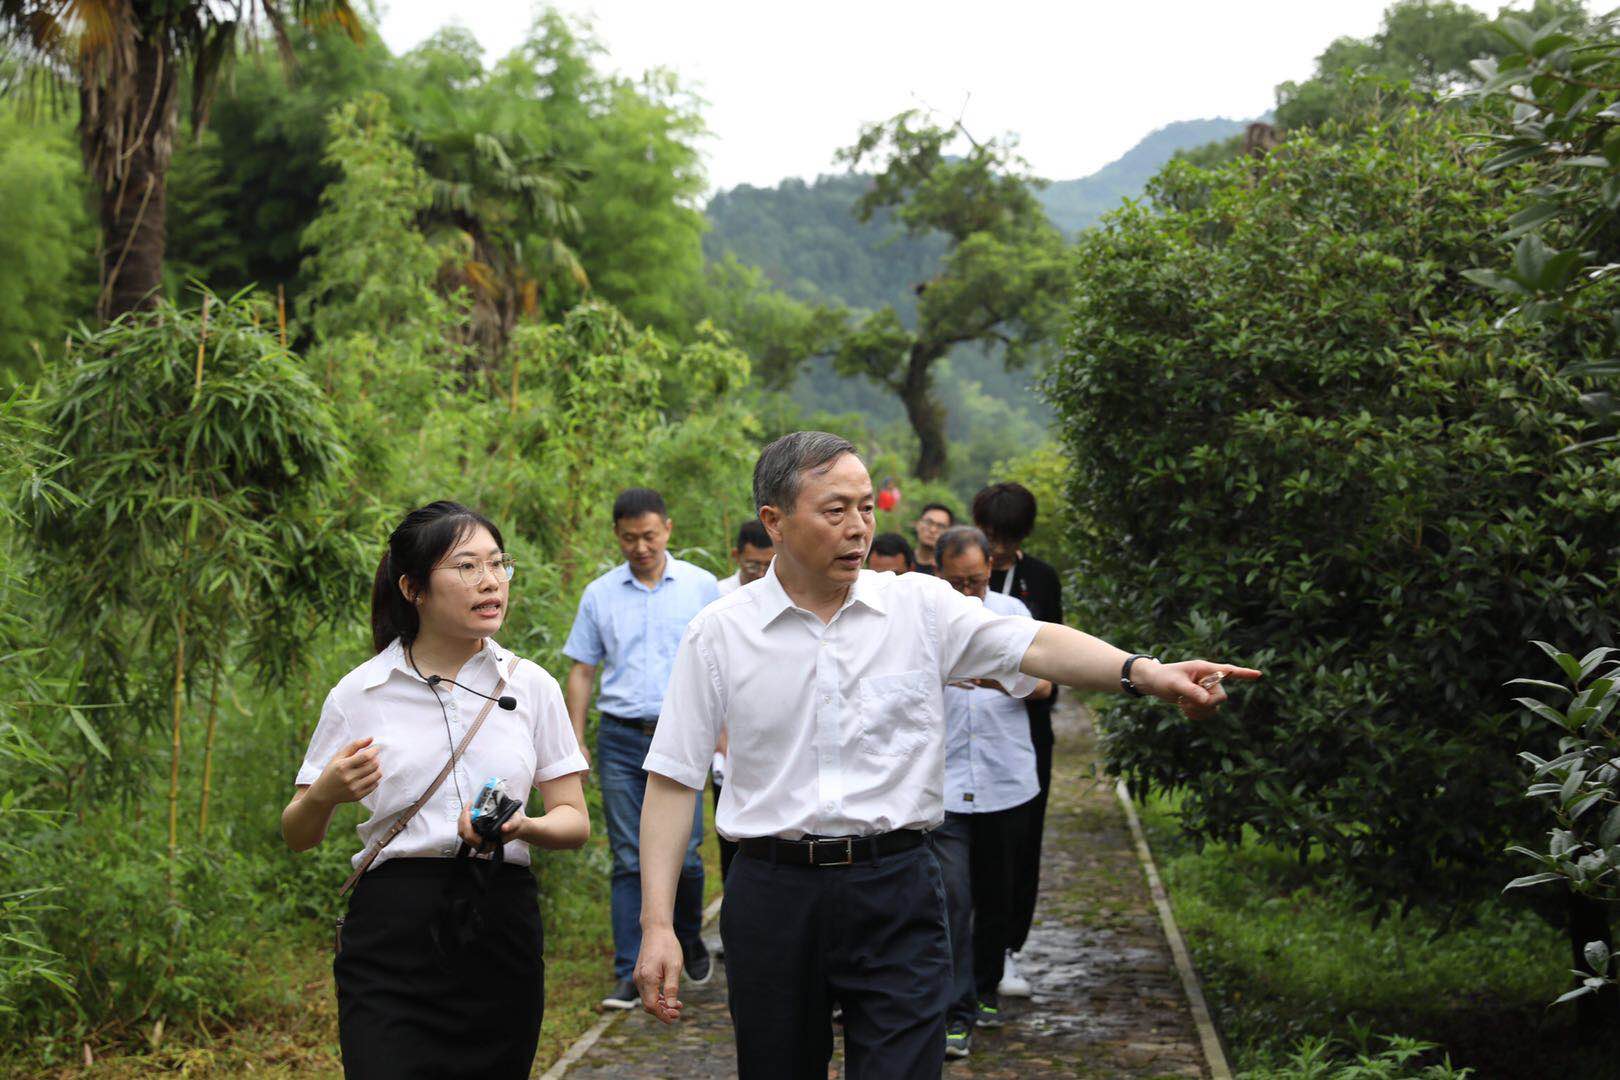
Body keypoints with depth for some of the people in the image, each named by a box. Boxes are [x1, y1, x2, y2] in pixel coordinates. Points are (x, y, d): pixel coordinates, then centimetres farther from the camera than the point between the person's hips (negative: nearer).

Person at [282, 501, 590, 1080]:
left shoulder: (532, 686, 6)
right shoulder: (357, 695, 2)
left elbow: (574, 820, 7)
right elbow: (298, 836, 7)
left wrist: (523, 827, -15)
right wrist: (325, 794, -15)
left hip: (501, 928, 2)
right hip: (393, 930, -2)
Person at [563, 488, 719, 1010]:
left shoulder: (701, 587, 3)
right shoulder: (600, 594, 7)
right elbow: (581, 671, 10)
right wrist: (575, 743, 4)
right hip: (621, 737, 1)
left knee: (682, 853, -2)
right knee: (629, 860, 2)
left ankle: (689, 939, 27)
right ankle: (629, 976, 7)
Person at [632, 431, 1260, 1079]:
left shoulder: (920, 605, 2)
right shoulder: (719, 634, 0)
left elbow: (1031, 644, -13)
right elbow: (673, 780, 0)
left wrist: (1143, 672, -31)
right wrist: (657, 923, -6)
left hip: (896, 890, 0)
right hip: (773, 895, 1)